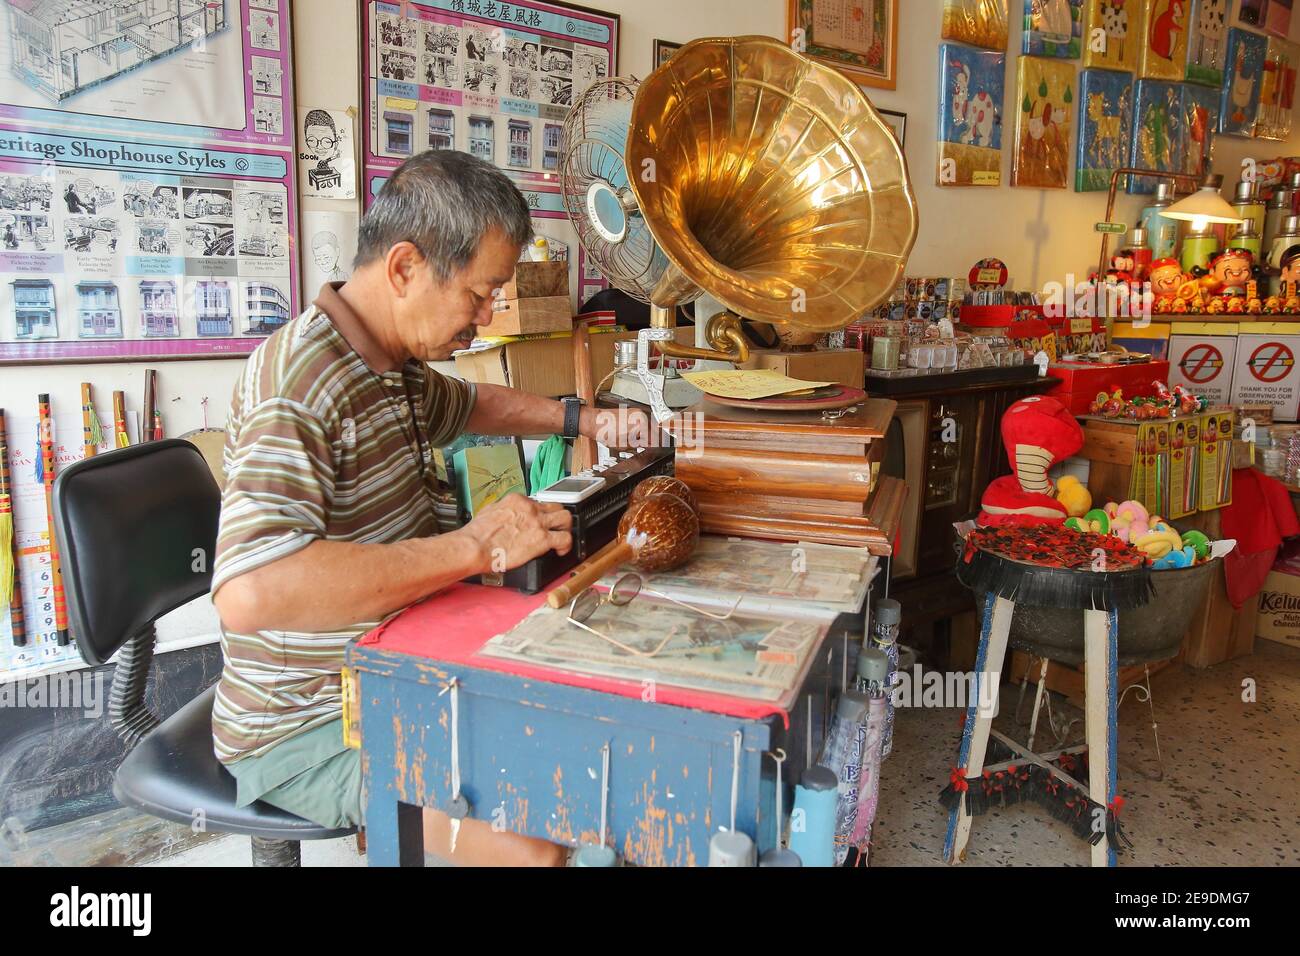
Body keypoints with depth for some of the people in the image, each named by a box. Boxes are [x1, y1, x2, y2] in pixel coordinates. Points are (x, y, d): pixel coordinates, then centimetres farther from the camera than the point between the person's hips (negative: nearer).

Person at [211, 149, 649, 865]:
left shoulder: (398, 366, 6)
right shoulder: (298, 381, -26)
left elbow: (469, 404, 29)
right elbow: (249, 592, -40)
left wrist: (580, 420, 14)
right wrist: (475, 548, -37)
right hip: (305, 732, -9)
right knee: (536, 842, -22)